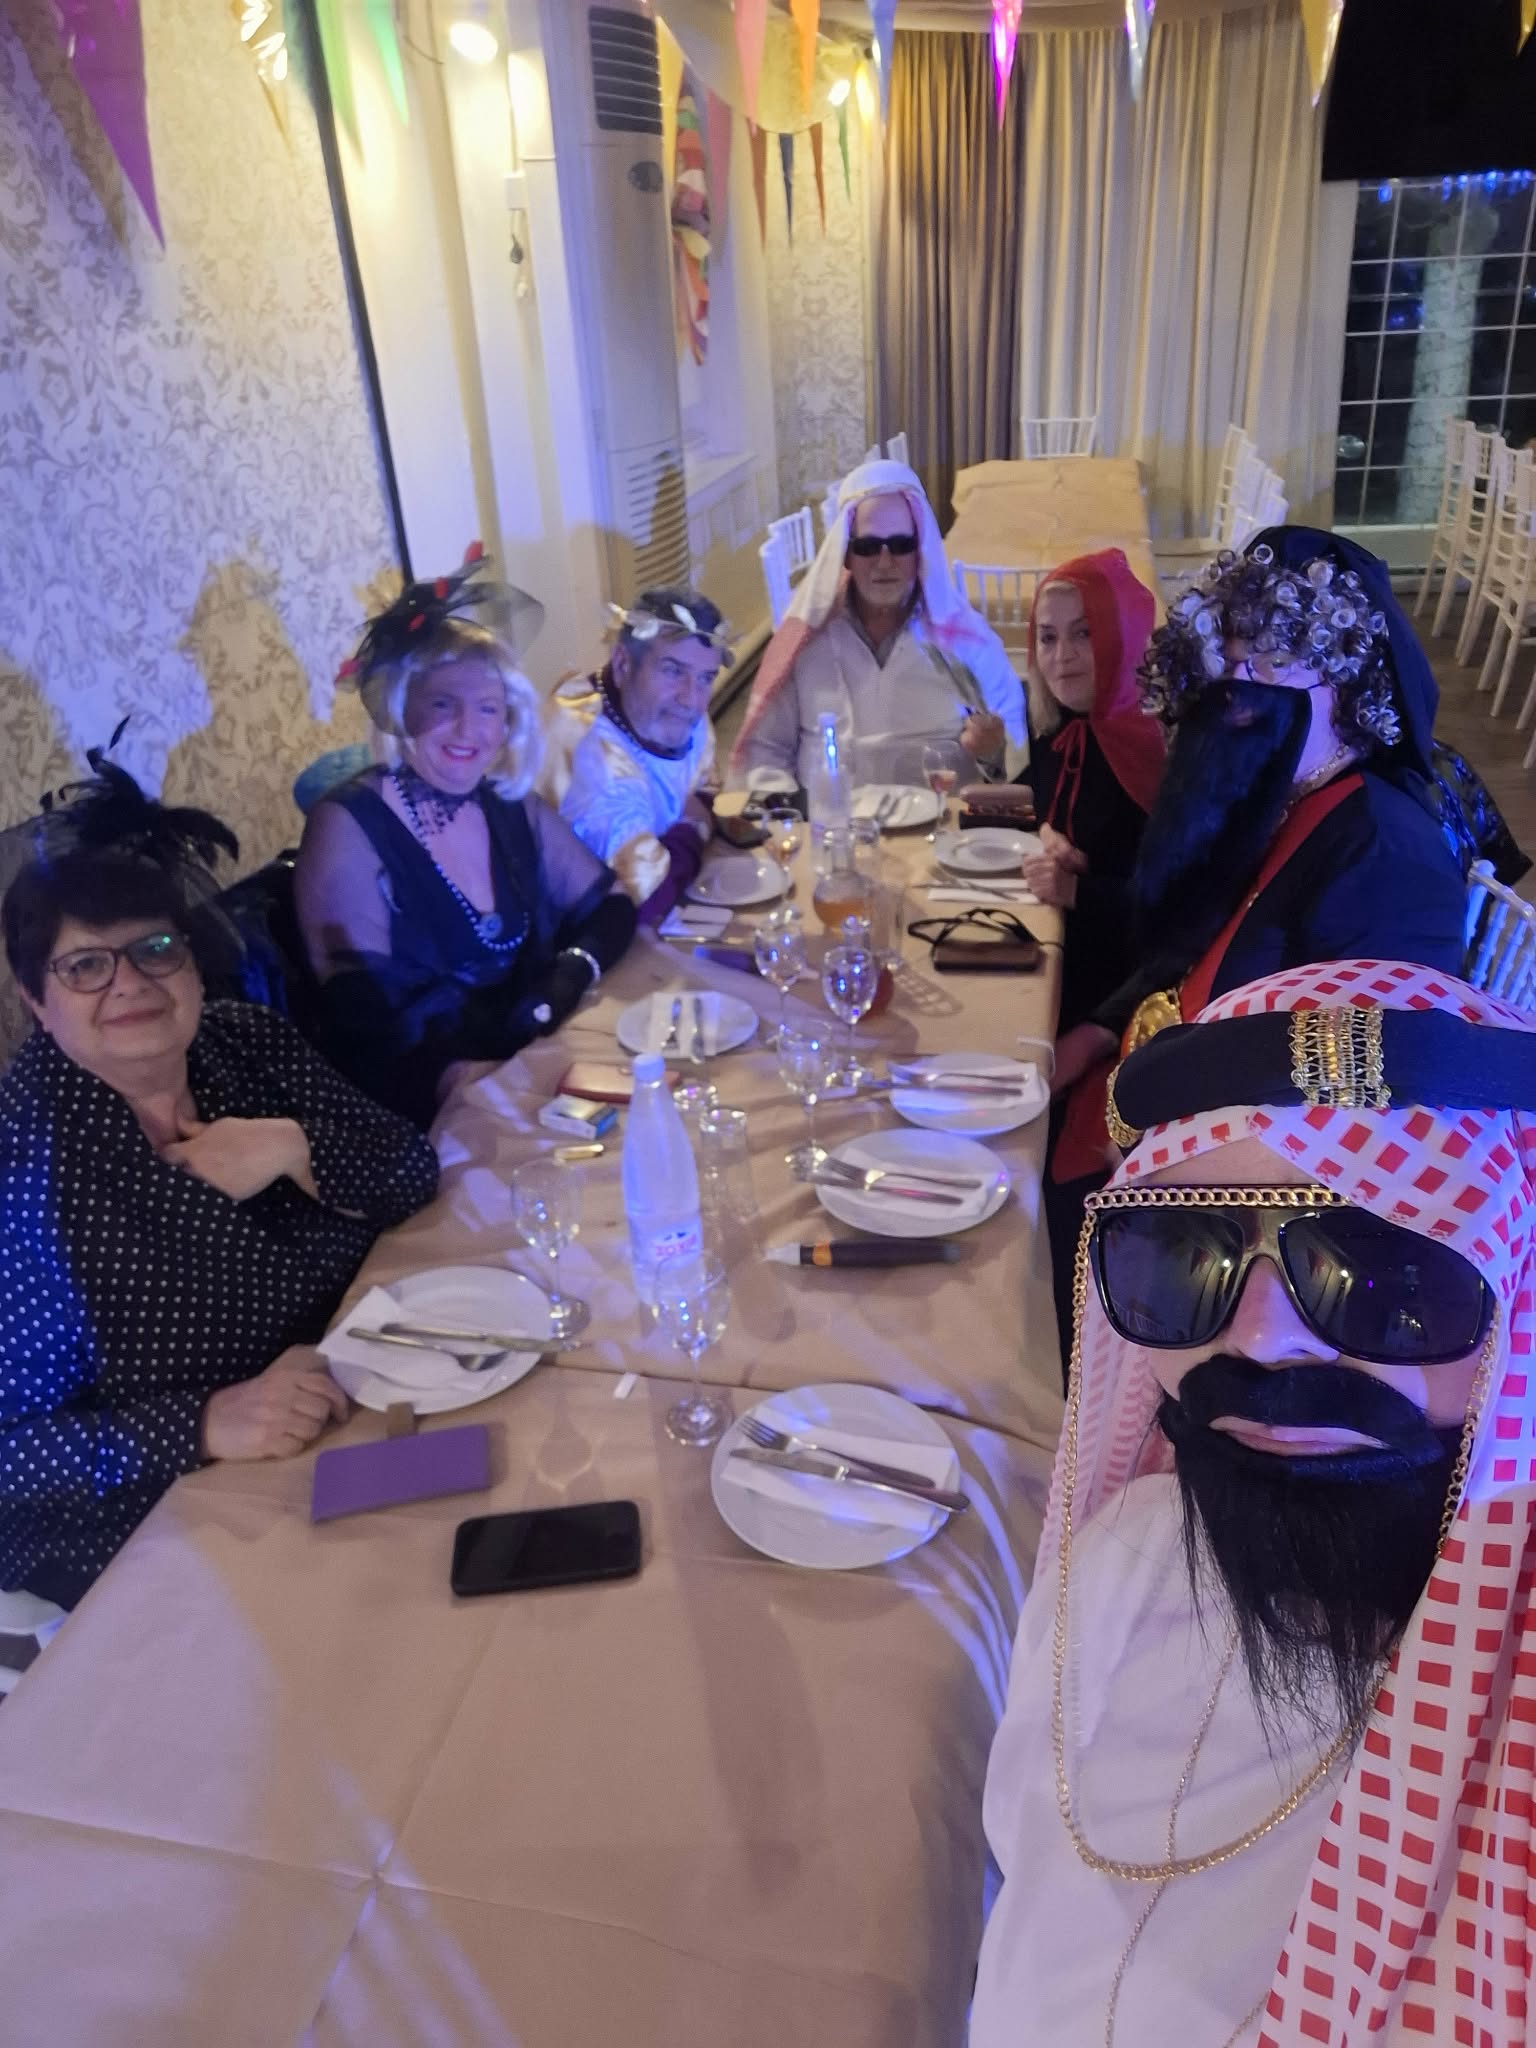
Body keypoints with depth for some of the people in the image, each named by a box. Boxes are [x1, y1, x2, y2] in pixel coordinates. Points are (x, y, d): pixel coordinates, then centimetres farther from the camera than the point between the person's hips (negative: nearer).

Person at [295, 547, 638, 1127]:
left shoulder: (511, 805, 4)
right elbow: (369, 1031, -17)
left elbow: (609, 904, 10)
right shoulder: (348, 829, -13)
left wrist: (578, 967, -11)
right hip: (424, 1106, -6)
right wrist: (514, 1006, -19)